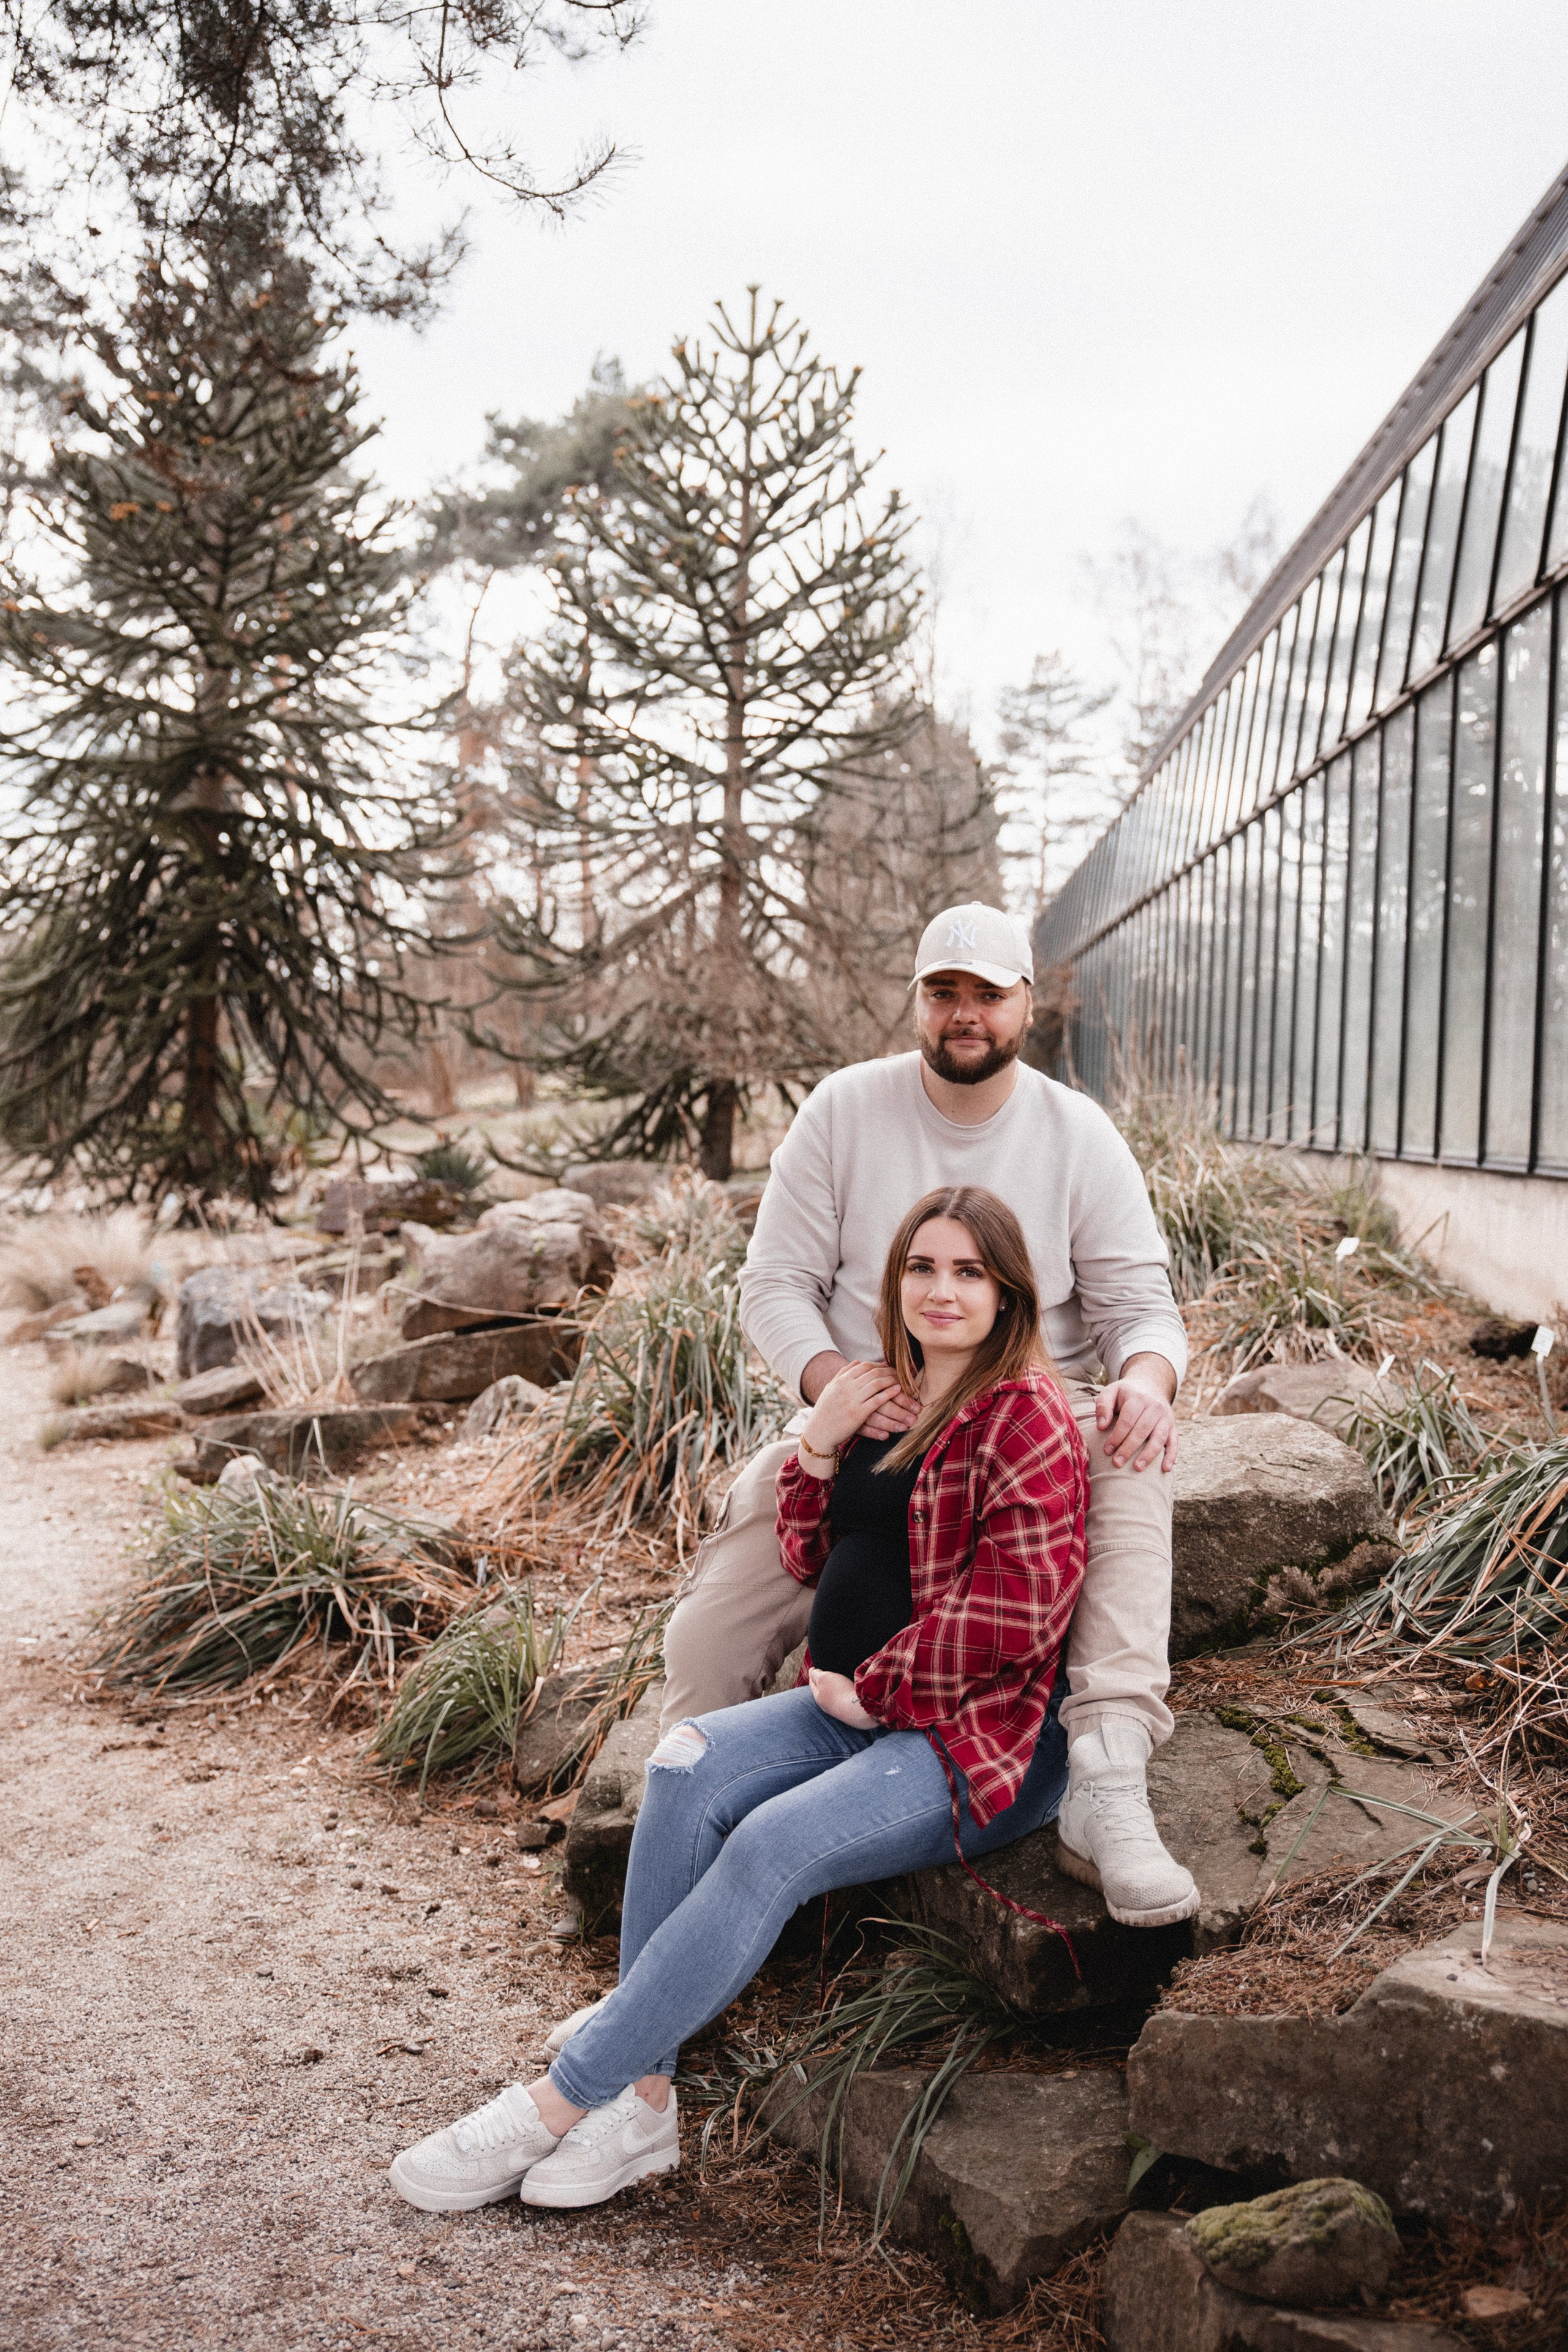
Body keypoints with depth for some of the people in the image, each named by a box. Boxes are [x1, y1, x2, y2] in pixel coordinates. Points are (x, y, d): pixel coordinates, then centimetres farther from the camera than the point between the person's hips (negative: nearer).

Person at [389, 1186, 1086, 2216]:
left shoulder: (1024, 1418, -11)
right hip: (859, 1706, 8)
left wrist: (869, 1689, -11)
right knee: (687, 1768, -19)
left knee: (775, 1843, -28)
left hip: (976, 1738, -8)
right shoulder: (889, 1397, 15)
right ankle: (641, 2099, -19)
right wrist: (819, 1445, 0)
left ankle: (557, 2105, -20)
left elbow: (1013, 1615, -18)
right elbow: (812, 1560, 16)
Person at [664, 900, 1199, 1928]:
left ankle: (1108, 1786, -40)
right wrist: (837, 1382, -23)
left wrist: (1145, 1381, -27)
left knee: (1135, 1454, -36)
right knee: (706, 1645, -15)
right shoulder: (843, 1110, -1)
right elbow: (775, 1284, -1)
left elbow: (1140, 1302, -1)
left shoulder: (1079, 1134, 0)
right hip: (860, 1431, 1)